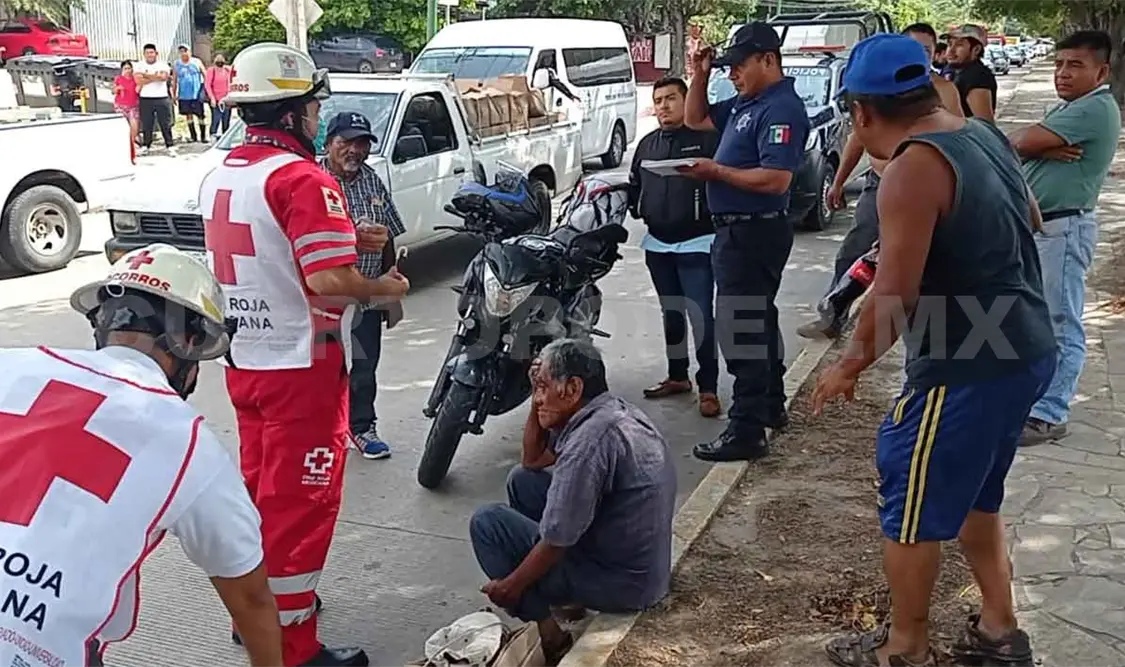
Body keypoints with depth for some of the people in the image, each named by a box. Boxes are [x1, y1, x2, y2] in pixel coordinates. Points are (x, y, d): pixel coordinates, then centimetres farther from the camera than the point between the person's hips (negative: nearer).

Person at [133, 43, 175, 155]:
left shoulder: (163, 65, 6)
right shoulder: (139, 66, 6)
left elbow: (163, 77, -14)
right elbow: (139, 81, -10)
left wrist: (145, 74, -8)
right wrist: (155, 77, -11)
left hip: (162, 99, 0)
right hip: (146, 100, 0)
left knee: (166, 124, 1)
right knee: (146, 124, 4)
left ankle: (170, 146, 5)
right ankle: (145, 146, 12)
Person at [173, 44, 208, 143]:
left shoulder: (197, 62, 4)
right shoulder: (177, 64, 8)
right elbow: (174, 81, 12)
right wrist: (174, 94, 9)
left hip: (197, 94, -2)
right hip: (183, 95, 2)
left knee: (199, 115, -3)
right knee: (188, 115, 4)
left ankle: (203, 136, 4)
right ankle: (193, 136, 11)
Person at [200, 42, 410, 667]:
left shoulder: (219, 176, 9)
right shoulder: (302, 178, -19)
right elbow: (328, 280, -27)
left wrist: (340, 234, 17)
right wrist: (385, 288, -9)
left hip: (244, 360, 9)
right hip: (300, 365, -9)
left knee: (261, 487, 21)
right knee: (300, 500, 2)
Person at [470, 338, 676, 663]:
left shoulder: (590, 440, -27)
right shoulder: (615, 412, 4)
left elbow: (556, 541, -22)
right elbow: (532, 460, 16)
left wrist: (510, 586, -6)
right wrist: (538, 398, 2)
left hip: (620, 582, -9)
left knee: (486, 522, -5)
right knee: (523, 480, 15)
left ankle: (549, 637, -1)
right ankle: (550, 598, 21)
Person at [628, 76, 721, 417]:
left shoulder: (706, 138, -6)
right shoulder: (647, 144, 15)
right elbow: (635, 186, 21)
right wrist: (635, 208, 4)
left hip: (696, 244, -6)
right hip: (657, 244, 7)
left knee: (701, 316, -8)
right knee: (671, 314, 17)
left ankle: (708, 388, -1)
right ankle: (677, 376, 30)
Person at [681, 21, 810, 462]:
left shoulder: (781, 108, -18)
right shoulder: (746, 104, 13)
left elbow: (776, 179, -27)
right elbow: (695, 120, 24)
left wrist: (716, 171, -21)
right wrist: (700, 77, 9)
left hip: (753, 233, -11)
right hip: (739, 231, 11)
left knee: (742, 331, -9)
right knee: (758, 322, 20)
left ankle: (747, 432, -4)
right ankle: (771, 406, 34)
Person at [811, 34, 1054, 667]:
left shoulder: (913, 169, -21)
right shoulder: (985, 134, 7)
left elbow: (894, 298, -23)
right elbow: (1032, 220, 24)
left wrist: (849, 366, -8)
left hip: (968, 367, -9)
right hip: (1025, 350, 9)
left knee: (913, 506, 7)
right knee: (974, 493, 24)